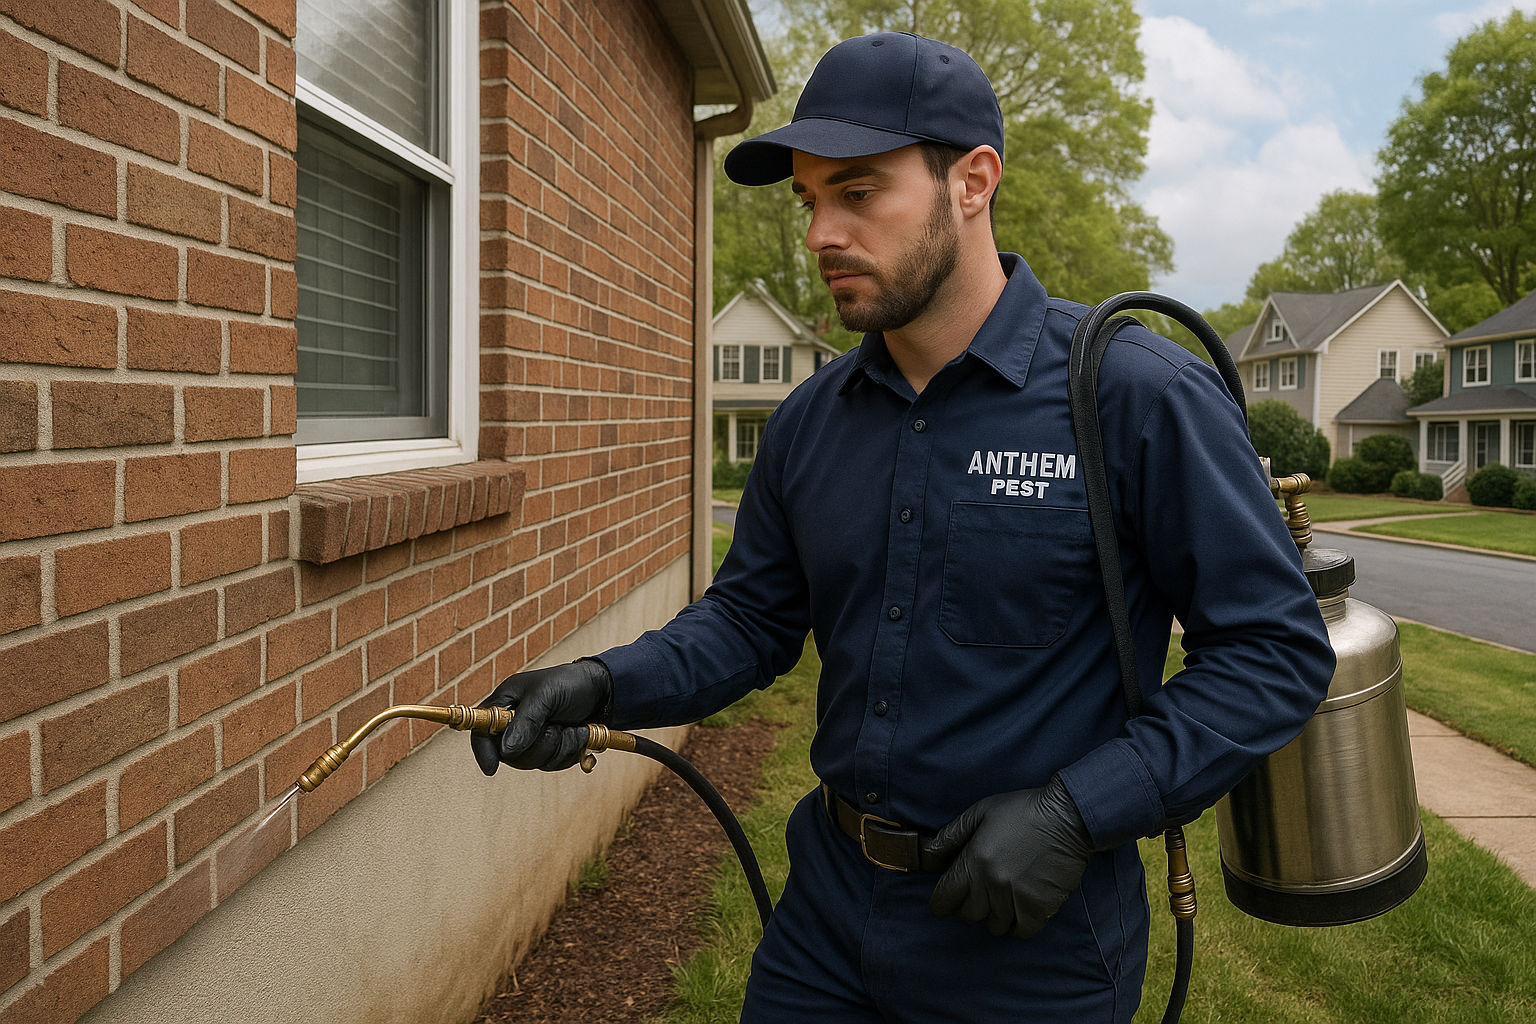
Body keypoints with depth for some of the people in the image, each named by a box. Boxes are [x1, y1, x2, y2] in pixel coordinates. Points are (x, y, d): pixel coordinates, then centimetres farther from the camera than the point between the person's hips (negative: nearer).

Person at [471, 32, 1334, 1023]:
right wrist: (602, 682, -10)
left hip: (1032, 939, -4)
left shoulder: (1140, 394, -15)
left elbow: (1276, 647, -12)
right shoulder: (810, 419, 0)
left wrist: (1077, 812, -21)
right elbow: (752, 617, 7)